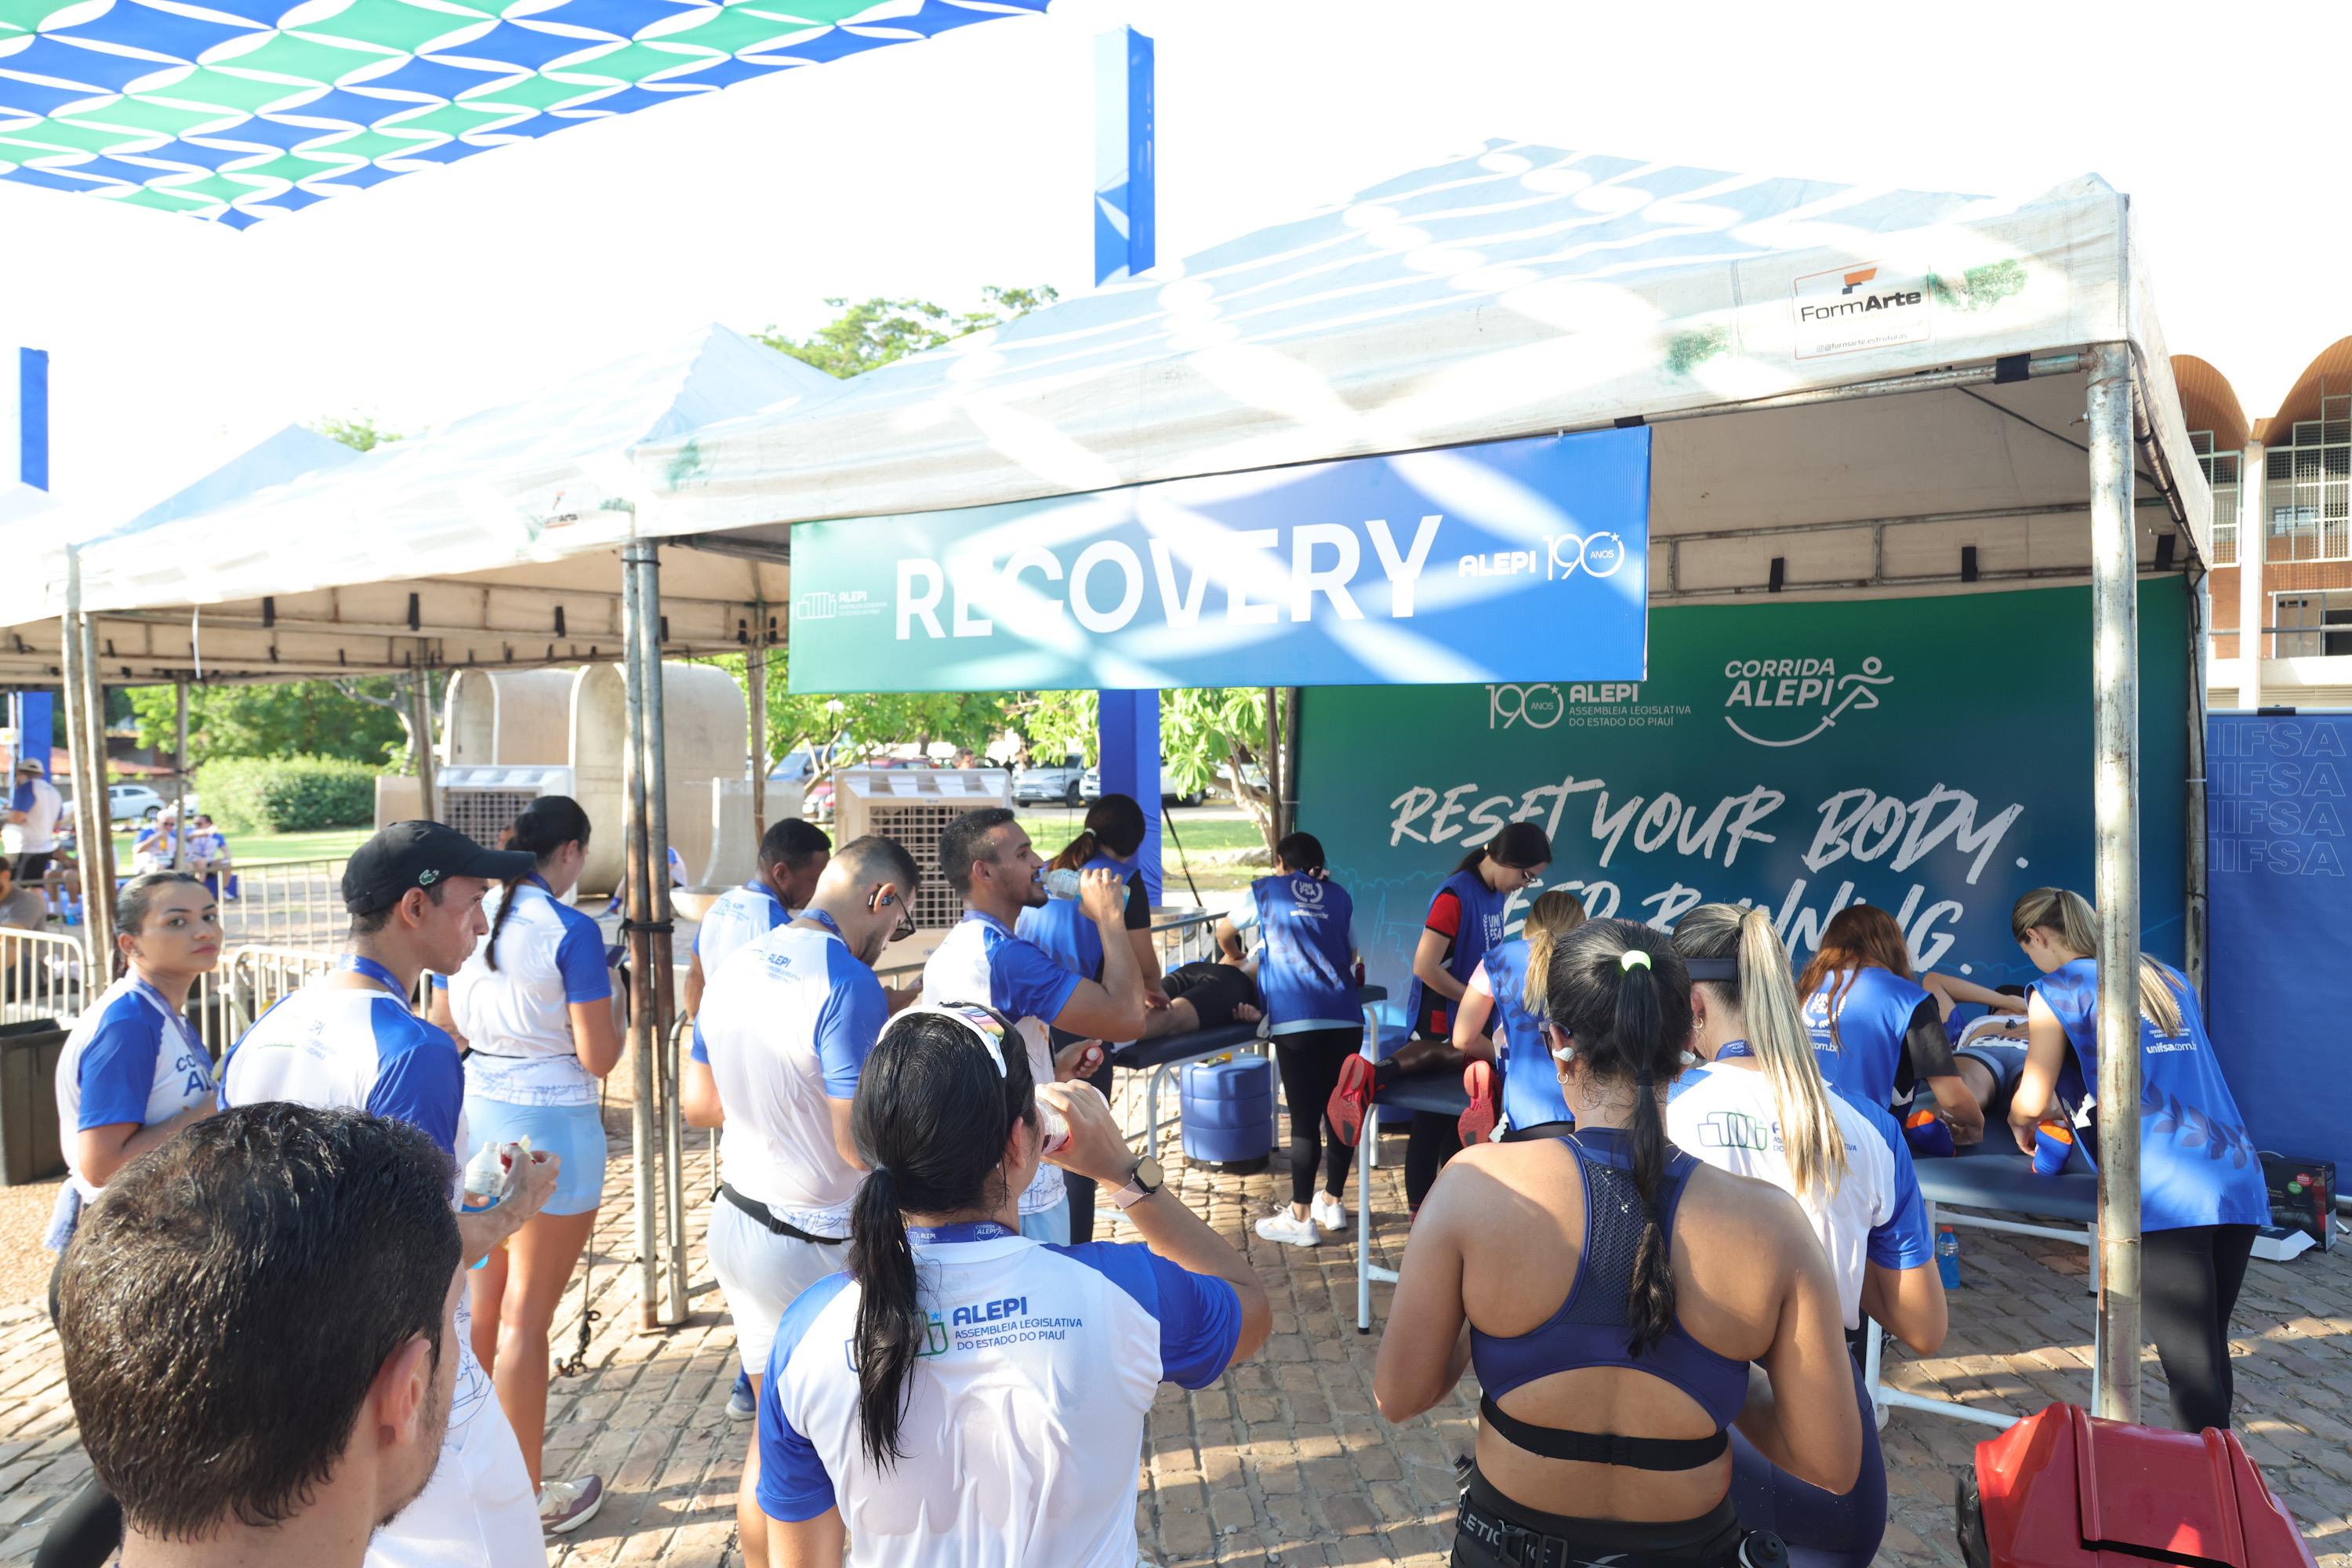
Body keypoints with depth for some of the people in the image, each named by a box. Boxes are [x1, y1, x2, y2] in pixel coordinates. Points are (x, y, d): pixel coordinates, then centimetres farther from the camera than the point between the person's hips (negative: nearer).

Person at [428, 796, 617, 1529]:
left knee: (482, 1304, 20)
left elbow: (442, 1034, 12)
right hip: (550, 1127, -6)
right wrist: (611, 1010, 2)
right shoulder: (571, 931, -17)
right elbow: (599, 1057, -15)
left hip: (474, 1117, 7)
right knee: (526, 1317, 4)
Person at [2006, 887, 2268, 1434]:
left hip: (2164, 1193, -7)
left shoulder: (2059, 990, 1)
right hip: (2239, 1180, 7)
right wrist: (2071, 1109, 42)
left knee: (2192, 1368, -7)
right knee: (2211, 1353, 15)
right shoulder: (2172, 980, 23)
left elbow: (2031, 1101, 2)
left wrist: (2020, 1125, 24)